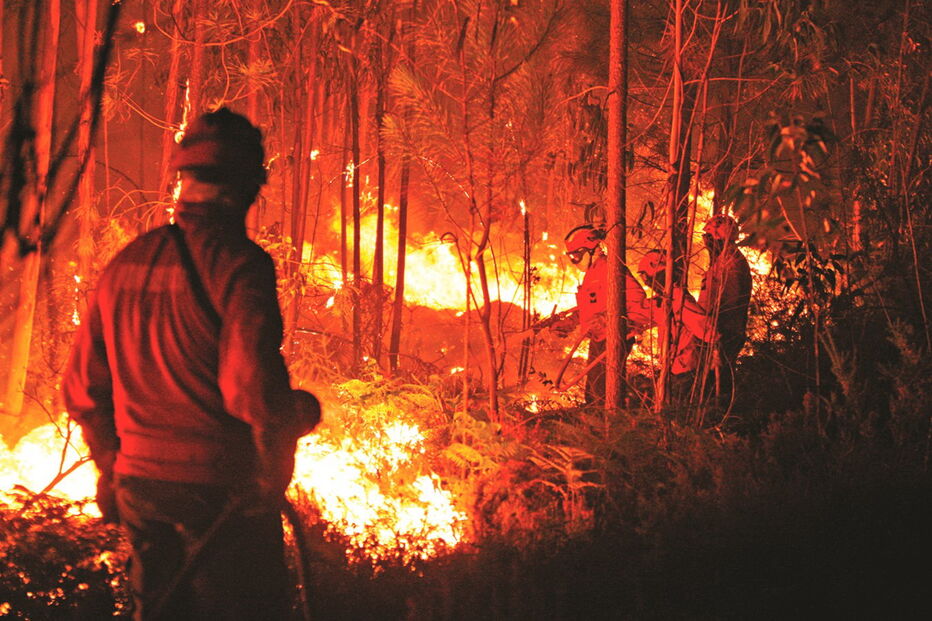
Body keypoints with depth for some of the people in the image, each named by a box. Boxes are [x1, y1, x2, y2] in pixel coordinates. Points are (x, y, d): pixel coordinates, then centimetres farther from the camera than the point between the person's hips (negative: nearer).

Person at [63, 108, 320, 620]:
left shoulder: (125, 265, 6)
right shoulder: (237, 264, -15)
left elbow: (83, 391, 11)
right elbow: (253, 390, -24)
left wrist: (113, 466, 24)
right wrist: (302, 411, -4)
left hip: (138, 485, 6)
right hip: (222, 489, -6)